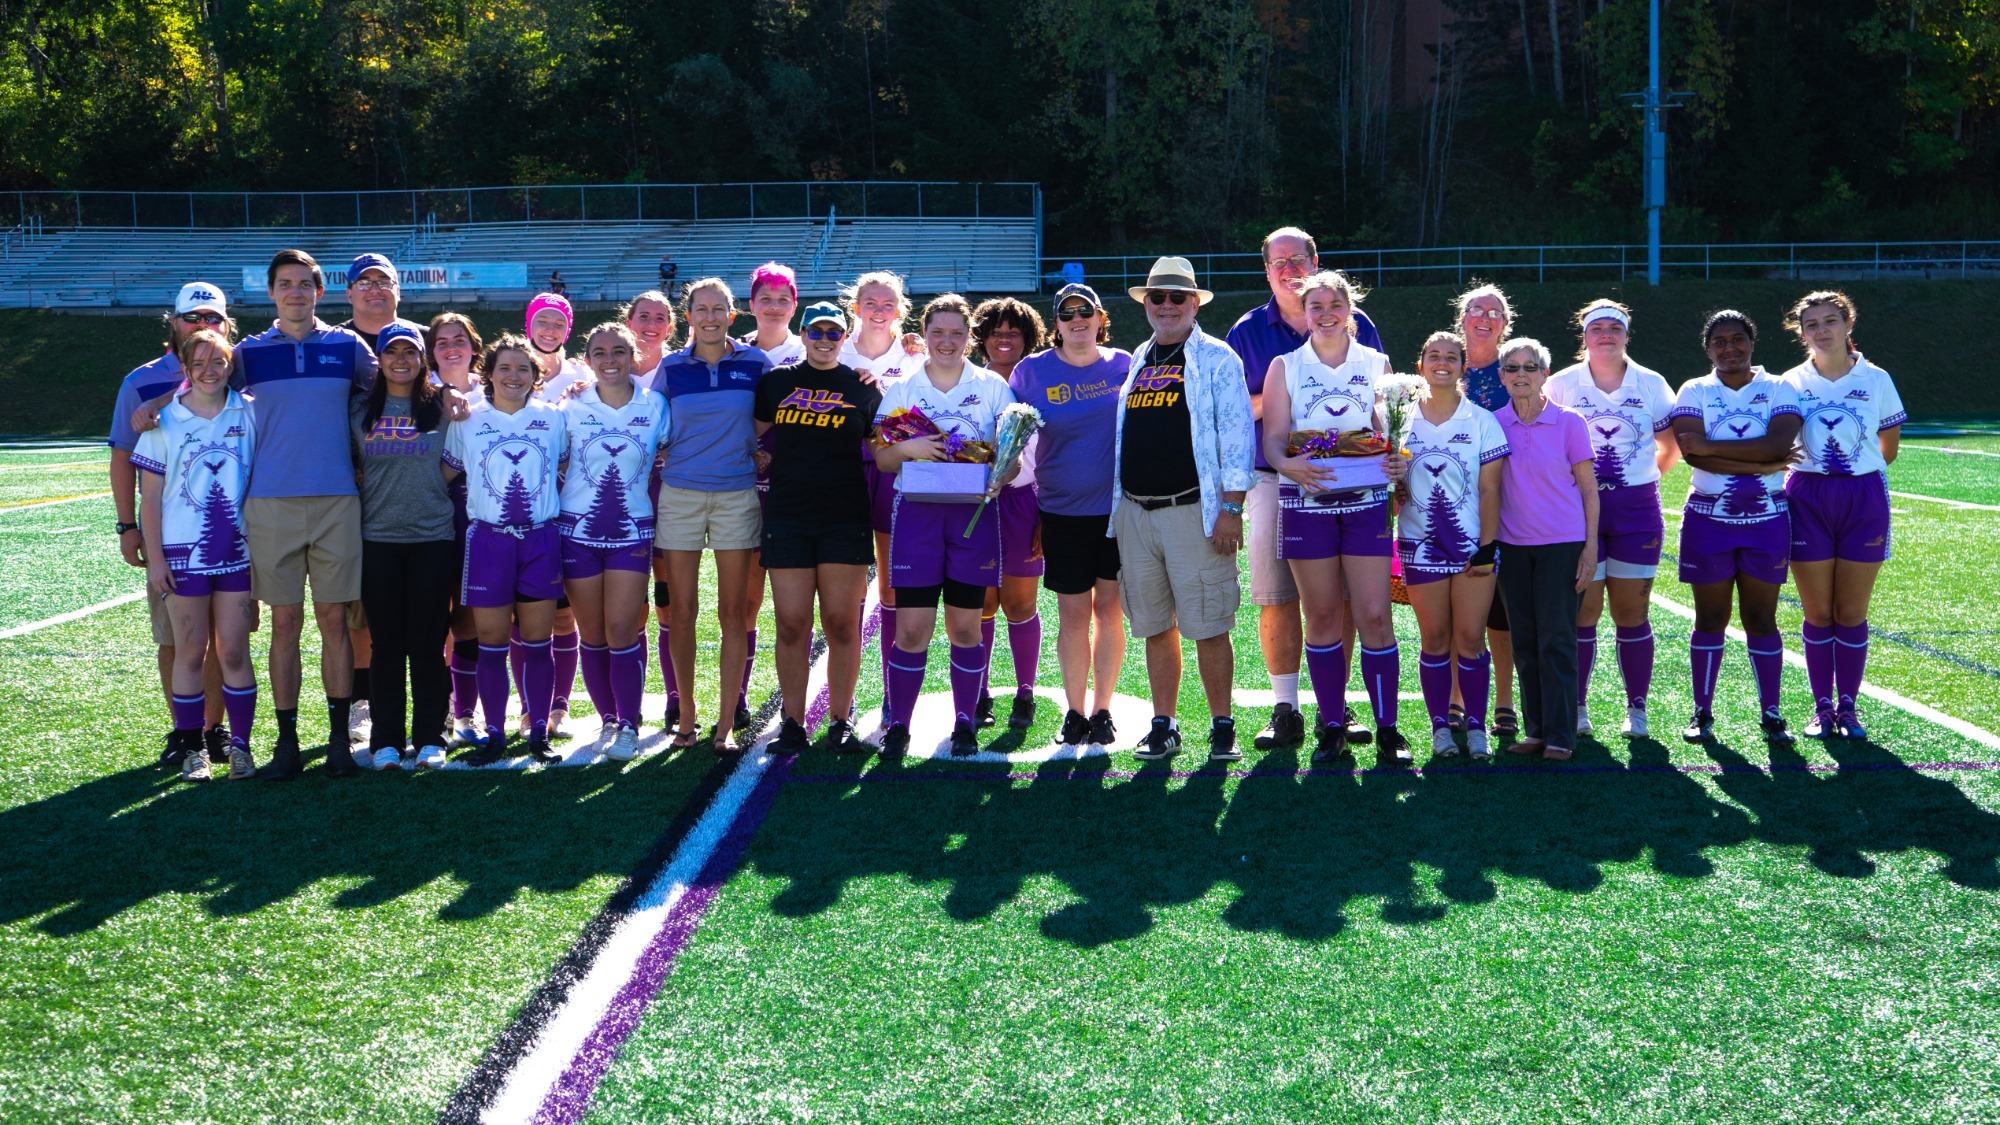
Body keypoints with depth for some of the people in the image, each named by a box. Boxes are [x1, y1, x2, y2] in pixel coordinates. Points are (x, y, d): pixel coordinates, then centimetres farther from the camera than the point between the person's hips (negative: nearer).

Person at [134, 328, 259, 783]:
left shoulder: (249, 414, 3)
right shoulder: (165, 421, 1)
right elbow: (149, 496, 3)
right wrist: (154, 558, -2)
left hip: (237, 551, 0)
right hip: (183, 553, 0)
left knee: (234, 652, 2)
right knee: (189, 652, 4)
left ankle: (240, 744, 9)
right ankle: (192, 748, 11)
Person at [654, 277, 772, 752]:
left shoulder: (754, 363, 2)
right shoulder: (671, 367, 4)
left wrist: (754, 454, -1)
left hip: (737, 495, -1)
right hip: (680, 495, 1)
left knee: (733, 612, -1)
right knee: (682, 611, 2)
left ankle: (726, 723, 5)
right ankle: (685, 717, 12)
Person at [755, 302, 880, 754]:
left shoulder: (863, 388, 7)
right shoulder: (776, 382, 10)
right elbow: (757, 440, 19)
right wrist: (781, 468, 8)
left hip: (845, 517, -1)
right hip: (787, 516, 1)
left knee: (842, 622, -1)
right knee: (792, 623, 0)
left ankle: (841, 723, 7)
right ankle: (793, 723, 7)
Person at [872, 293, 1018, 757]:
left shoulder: (993, 386, 8)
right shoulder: (901, 389, 9)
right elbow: (881, 459, 6)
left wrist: (1000, 475, -17)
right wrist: (906, 448, -15)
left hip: (973, 513, 0)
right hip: (916, 512, 0)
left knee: (965, 626, 4)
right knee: (911, 628, -5)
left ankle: (964, 722, 15)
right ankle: (898, 724, 5)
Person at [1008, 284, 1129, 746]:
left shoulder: (1124, 365, 3)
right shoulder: (1032, 371, 1)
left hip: (1119, 507, 0)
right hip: (1063, 511, 0)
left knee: (1109, 609, 4)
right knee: (1073, 615, 2)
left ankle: (1101, 709, 15)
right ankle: (1075, 711, 16)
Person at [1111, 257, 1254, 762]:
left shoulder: (1216, 359, 0)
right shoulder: (1137, 361, 17)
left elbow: (1237, 434, -6)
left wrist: (1231, 508, -12)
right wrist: (1117, 508, 15)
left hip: (1193, 510, -5)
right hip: (1135, 512, 5)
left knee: (1209, 627, -4)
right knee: (1155, 627, 9)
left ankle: (1222, 729, 5)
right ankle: (1163, 728, 16)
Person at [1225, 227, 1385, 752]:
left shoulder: (1353, 323, 8)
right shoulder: (1248, 331, 9)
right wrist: (1273, 397, -11)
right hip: (1273, 478, 0)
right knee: (1276, 597, -3)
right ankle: (1286, 710, 4)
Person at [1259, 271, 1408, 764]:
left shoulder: (1376, 364, 10)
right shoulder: (1285, 367, 8)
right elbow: (1273, 440, 1)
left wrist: (1397, 461, -11)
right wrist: (1287, 464, -21)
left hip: (1366, 501, 0)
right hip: (1306, 501, 0)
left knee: (1374, 616, -6)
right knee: (1322, 616, 3)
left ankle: (1387, 729, 0)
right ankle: (1331, 727, 11)